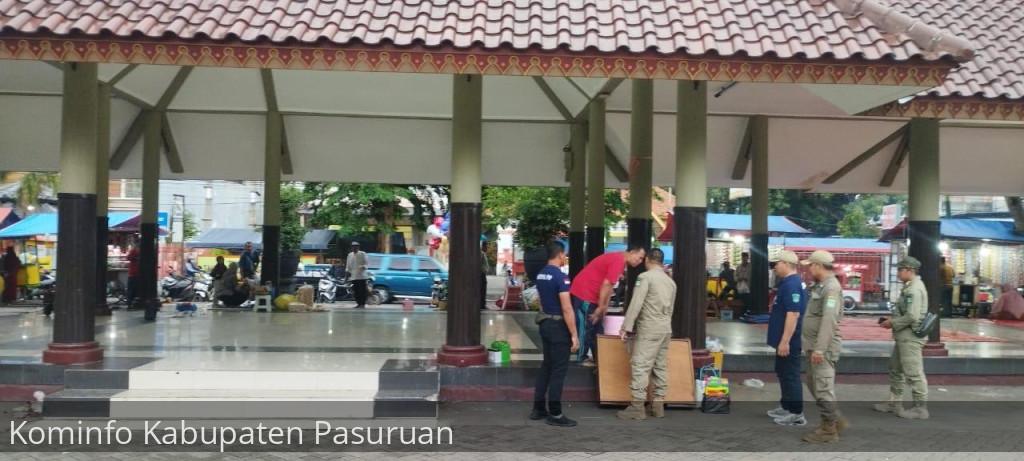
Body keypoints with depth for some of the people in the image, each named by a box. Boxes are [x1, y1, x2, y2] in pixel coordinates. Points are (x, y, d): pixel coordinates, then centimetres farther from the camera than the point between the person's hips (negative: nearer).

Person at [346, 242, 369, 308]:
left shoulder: (362, 254, 1)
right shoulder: (350, 255, 15)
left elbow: (365, 263, -3)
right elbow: (348, 264, 18)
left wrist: (363, 267, -22)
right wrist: (348, 271, 10)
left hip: (361, 275, -5)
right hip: (353, 276, 5)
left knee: (362, 290, -7)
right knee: (356, 290, 5)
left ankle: (362, 304, -3)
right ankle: (358, 303, 12)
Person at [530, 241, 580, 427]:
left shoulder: (540, 274, 9)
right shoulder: (560, 276, -18)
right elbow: (566, 309, -21)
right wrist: (574, 335, -18)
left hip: (545, 323, 9)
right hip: (558, 326, -9)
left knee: (546, 366, 15)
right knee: (559, 369, -2)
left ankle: (538, 409, 19)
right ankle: (555, 414, 2)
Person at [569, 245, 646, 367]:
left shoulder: (619, 259, 11)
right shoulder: (618, 261, -21)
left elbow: (609, 285, 13)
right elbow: (606, 285, -23)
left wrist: (604, 307, 9)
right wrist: (600, 308, -17)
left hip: (591, 295, 10)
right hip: (583, 293, -10)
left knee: (597, 329, 13)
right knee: (586, 328, -2)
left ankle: (598, 359, 19)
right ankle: (581, 359, 8)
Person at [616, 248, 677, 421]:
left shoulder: (645, 277, -8)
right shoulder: (670, 281, 16)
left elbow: (636, 303, -14)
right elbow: (671, 308, 18)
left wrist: (626, 326, -13)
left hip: (649, 328, -8)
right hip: (666, 328, 8)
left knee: (640, 366, -8)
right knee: (661, 367, 10)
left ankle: (637, 407, -11)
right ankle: (658, 405, 13)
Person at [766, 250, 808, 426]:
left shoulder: (791, 284, -21)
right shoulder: (789, 283, 13)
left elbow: (793, 314, -27)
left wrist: (785, 341, -27)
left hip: (789, 341, -11)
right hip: (785, 339, 11)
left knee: (790, 375, -3)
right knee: (783, 373, 18)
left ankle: (796, 413, 4)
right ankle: (787, 407, 29)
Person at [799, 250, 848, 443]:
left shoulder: (831, 287, -17)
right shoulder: (819, 286, 14)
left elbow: (829, 320, -25)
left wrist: (819, 349, -28)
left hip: (823, 347, -10)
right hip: (814, 345, 10)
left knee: (823, 388, -3)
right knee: (814, 384, 17)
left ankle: (828, 430, 7)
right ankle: (837, 420, 27)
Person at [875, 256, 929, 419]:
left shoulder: (914, 289, -18)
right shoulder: (909, 287, 14)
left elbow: (912, 317, -25)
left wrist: (892, 323, -14)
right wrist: (892, 320, 9)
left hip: (910, 337, -11)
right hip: (904, 337, 11)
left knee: (914, 373, -3)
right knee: (895, 369, 17)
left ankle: (920, 408, 5)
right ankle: (895, 402, 26)